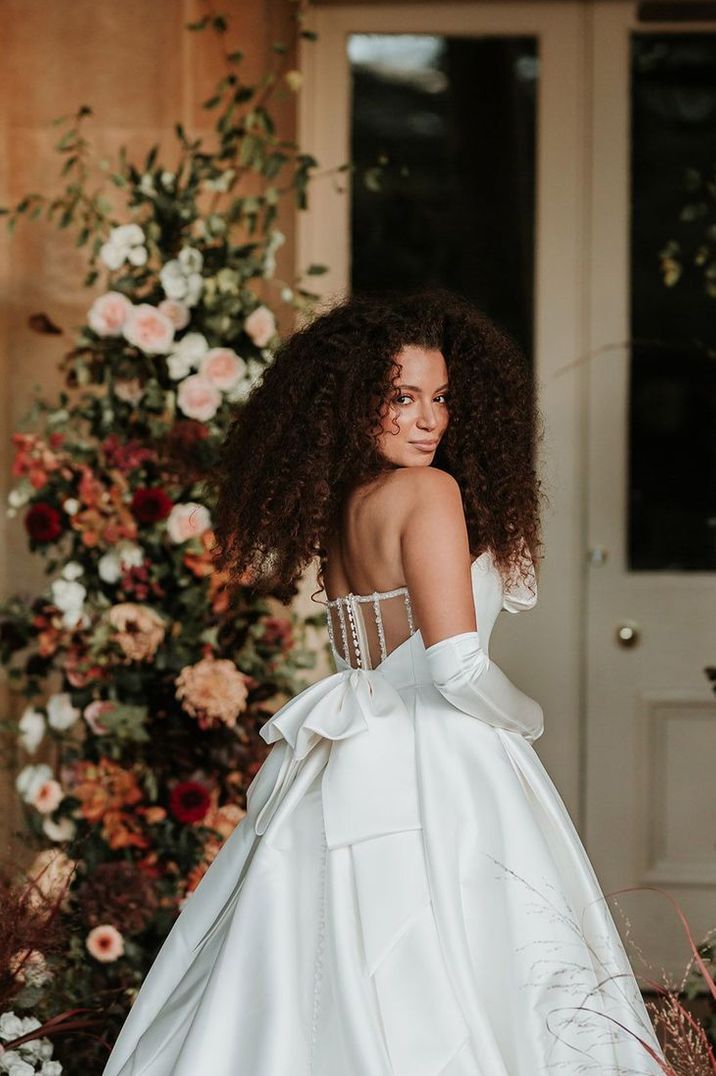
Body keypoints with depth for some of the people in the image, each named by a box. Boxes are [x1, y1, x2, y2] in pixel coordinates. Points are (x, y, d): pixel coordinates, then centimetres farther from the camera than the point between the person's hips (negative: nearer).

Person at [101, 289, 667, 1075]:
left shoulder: (333, 508, 10)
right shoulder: (429, 490, -12)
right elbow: (457, 668, -18)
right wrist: (523, 717, 1)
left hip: (346, 772, 8)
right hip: (432, 771, -8)